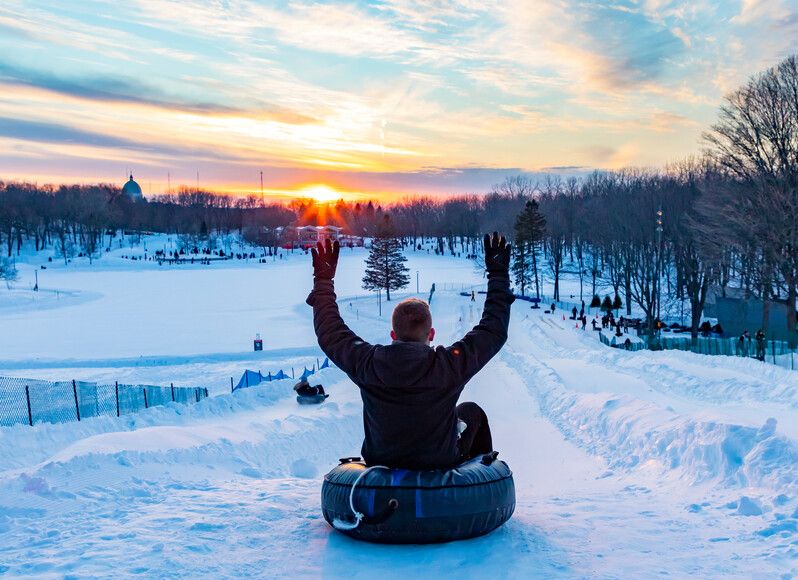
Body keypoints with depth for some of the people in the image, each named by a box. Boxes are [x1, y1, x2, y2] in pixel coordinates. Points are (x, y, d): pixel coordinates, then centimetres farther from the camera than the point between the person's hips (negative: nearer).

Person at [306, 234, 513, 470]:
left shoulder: (367, 362, -20)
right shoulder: (450, 364, -25)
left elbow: (330, 334, -1)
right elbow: (494, 330, -11)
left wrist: (323, 281, 10)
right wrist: (498, 275, 1)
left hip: (380, 461, 2)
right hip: (441, 464, -2)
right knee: (472, 412, 26)